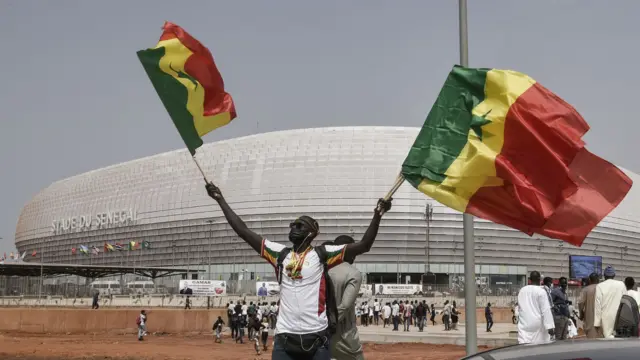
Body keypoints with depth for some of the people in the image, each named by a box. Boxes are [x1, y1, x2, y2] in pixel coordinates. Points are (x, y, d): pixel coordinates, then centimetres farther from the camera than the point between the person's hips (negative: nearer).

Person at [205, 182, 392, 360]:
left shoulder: (322, 254, 3)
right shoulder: (280, 253, 12)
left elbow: (363, 245, -4)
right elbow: (243, 231, 11)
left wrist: (377, 216, -17)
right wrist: (220, 199, 10)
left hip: (316, 337, -3)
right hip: (284, 338, 3)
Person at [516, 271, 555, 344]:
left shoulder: (522, 290, 10)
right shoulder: (541, 291, -8)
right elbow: (546, 310, -14)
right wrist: (550, 326, -17)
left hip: (524, 324, 4)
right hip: (538, 324, -4)